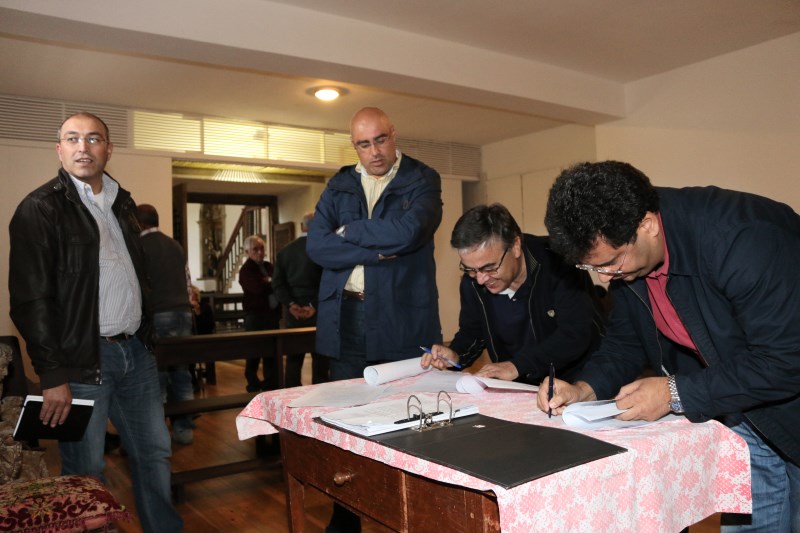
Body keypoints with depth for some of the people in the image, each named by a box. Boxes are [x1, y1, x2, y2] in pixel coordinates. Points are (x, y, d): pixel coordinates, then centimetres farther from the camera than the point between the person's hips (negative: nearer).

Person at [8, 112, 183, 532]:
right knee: (85, 472, 4)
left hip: (136, 352, 6)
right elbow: (31, 298, -10)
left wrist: (145, 336, 14)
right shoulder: (40, 208, -5)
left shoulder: (122, 202, 14)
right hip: (82, 359, -6)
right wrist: (52, 375, -13)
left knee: (154, 453, 13)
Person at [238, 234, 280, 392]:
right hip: (255, 315, -5)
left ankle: (271, 384, 18)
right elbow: (258, 288, -19)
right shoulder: (246, 270, -4)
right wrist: (273, 283, -2)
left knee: (272, 350, 7)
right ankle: (253, 385, 11)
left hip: (272, 313, 5)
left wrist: (268, 282, -9)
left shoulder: (269, 266, 16)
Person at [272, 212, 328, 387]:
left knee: (293, 359, 10)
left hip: (294, 312, 4)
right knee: (320, 359, 3)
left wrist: (290, 304, -4)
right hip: (317, 311, -4)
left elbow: (277, 283, 2)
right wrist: (315, 305, -11)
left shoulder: (284, 251, 7)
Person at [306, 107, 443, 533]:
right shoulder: (339, 186, 12)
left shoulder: (422, 180, 3)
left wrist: (349, 231, -5)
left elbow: (408, 230, -17)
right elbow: (316, 246, -2)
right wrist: (379, 250, -12)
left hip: (403, 320, -3)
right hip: (345, 320, 3)